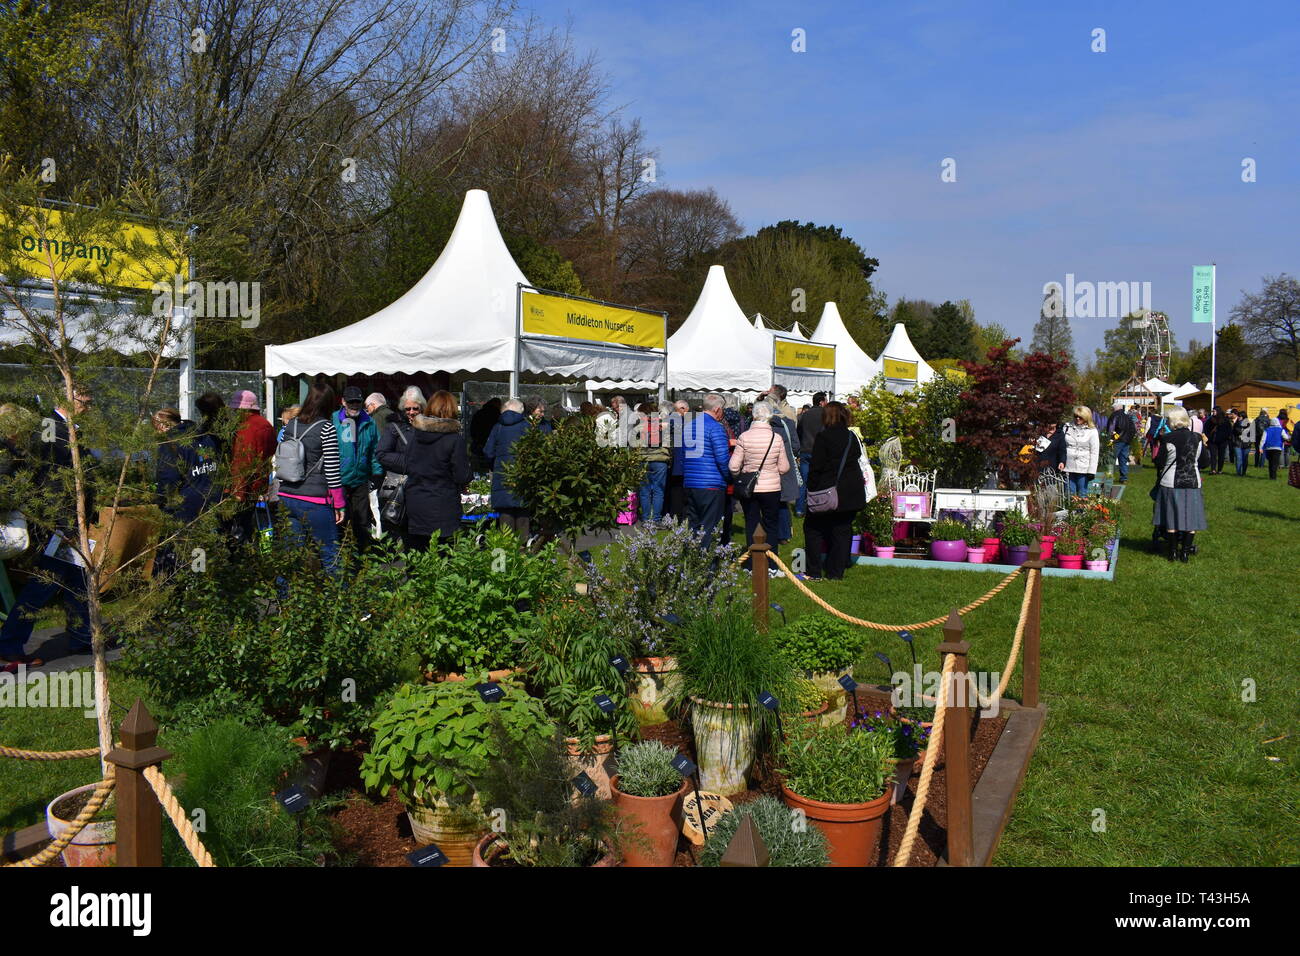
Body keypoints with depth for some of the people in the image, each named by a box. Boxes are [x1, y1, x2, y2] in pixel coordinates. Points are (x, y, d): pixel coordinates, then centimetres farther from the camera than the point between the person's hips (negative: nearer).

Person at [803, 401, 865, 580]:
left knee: (813, 528, 8)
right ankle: (836, 572, 14)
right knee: (843, 530, 11)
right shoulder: (852, 437, 6)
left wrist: (812, 488, -5)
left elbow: (816, 467, -12)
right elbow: (857, 458, 11)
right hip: (852, 493, 5)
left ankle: (814, 572, 6)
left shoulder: (823, 437, -11)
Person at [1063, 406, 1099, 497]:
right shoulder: (1068, 428, 10)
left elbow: (1094, 452, -1)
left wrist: (1091, 471, -7)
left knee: (1082, 494, 3)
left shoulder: (1092, 431, 2)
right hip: (1068, 468, 2)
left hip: (1083, 469, -2)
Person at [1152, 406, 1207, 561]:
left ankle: (1173, 552, 11)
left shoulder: (1167, 438, -12)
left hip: (1171, 482, -3)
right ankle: (1186, 551, 11)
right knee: (1190, 517, 9)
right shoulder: (1197, 438, 0)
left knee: (1171, 518, 7)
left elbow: (1158, 462, -7)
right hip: (1193, 482, 3)